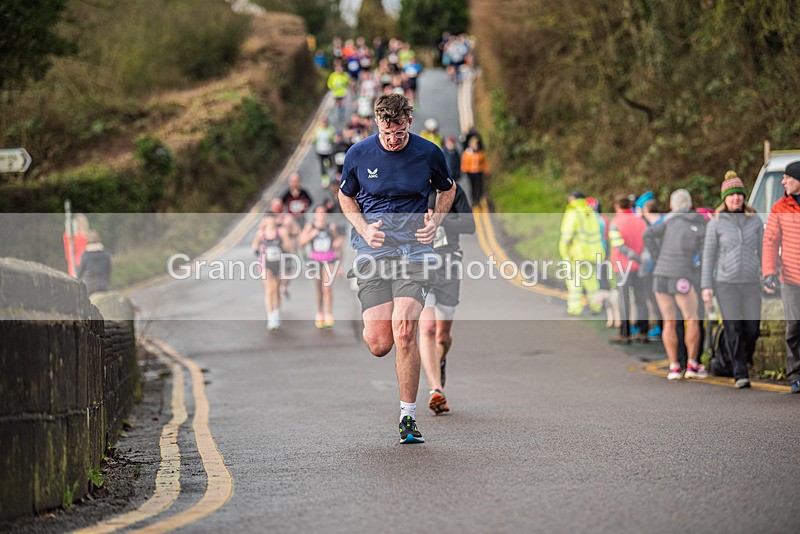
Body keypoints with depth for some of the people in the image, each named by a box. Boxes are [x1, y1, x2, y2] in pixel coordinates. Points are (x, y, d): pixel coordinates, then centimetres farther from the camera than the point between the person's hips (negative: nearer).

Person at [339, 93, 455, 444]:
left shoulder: (428, 153, 0)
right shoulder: (359, 154, 0)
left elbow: (447, 189, 20)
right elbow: (345, 196, 17)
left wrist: (434, 222, 2)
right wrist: (364, 229, -1)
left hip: (414, 249, -1)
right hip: (372, 250, 1)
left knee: (404, 331, -18)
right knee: (379, 345, -8)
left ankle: (408, 417, -5)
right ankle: (370, 324, 33)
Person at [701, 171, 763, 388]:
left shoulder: (755, 220, 4)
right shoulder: (716, 222, -3)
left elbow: (762, 251, 8)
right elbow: (708, 255, -1)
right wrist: (706, 286, -7)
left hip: (751, 282, 2)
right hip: (726, 283, -2)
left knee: (752, 329, 1)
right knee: (733, 330, -10)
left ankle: (745, 361, 29)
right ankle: (740, 375, -8)